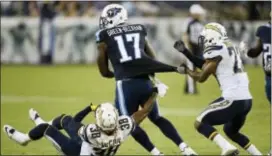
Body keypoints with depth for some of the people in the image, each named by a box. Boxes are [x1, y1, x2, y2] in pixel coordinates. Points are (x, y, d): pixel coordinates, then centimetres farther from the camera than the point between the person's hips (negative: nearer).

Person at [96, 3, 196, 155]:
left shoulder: (105, 37, 6)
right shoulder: (139, 30, 18)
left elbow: (104, 72, 11)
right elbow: (153, 60, 22)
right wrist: (156, 81, 32)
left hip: (126, 84, -4)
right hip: (145, 82, 4)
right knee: (157, 118, 20)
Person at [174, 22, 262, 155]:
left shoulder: (216, 51, -8)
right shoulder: (227, 48, 18)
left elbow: (201, 77, -3)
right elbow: (205, 65, 25)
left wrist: (186, 70, 15)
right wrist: (185, 52, 23)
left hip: (233, 99, -9)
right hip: (246, 99, 9)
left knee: (200, 123, -1)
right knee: (231, 131, 29)